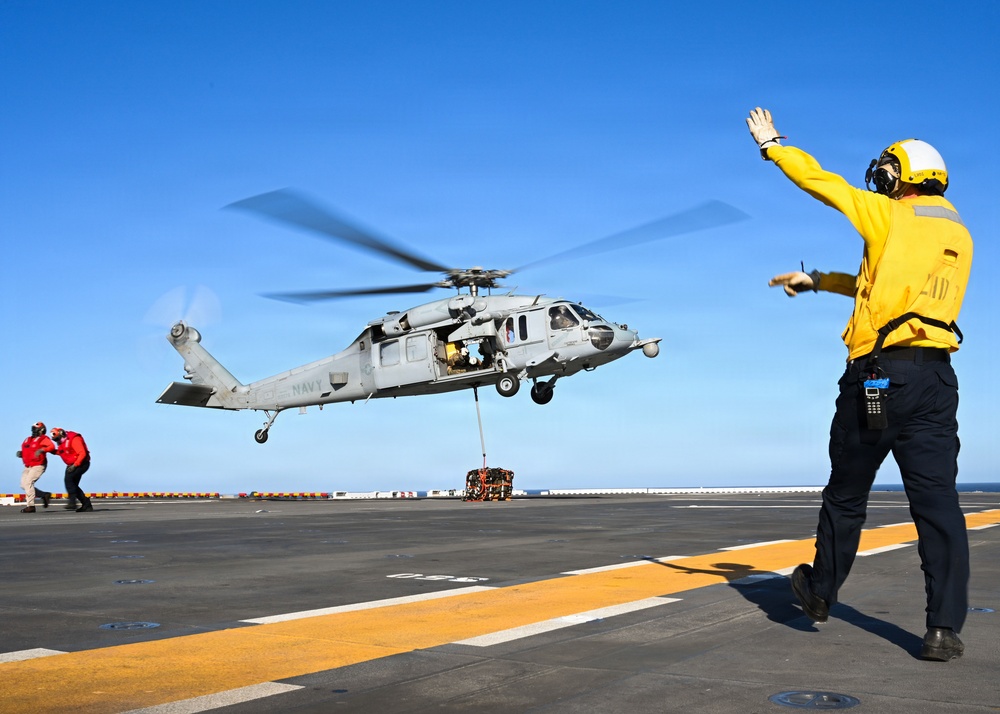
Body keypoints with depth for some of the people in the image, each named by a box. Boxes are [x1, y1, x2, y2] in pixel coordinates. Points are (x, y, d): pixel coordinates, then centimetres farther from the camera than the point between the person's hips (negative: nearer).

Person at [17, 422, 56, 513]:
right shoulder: (27, 440, 17)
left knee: (28, 482, -20)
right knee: (23, 485, 4)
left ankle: (30, 506, -19)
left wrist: (42, 450, -39)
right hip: (28, 467, 9)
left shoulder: (43, 439, -7)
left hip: (38, 466, -9)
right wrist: (20, 454, 4)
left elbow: (52, 446, -25)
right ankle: (44, 495, 17)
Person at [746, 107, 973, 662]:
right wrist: (817, 281, 32)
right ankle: (945, 627, -9)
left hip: (876, 374, -4)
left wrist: (772, 145, 22)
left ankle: (821, 593, 30)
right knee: (937, 502, -1)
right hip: (935, 379, 4)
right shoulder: (960, 236, 19)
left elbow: (820, 181, 6)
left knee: (846, 495, 12)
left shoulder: (890, 216, -1)